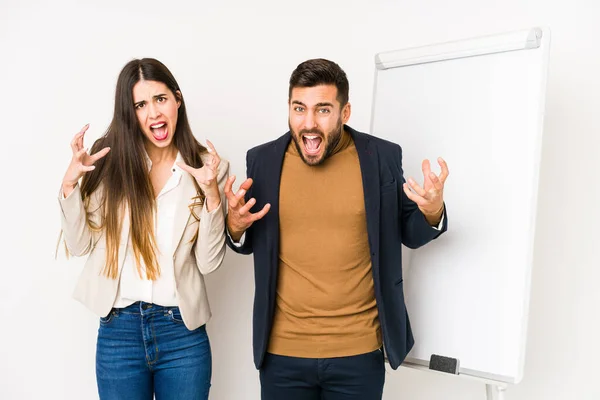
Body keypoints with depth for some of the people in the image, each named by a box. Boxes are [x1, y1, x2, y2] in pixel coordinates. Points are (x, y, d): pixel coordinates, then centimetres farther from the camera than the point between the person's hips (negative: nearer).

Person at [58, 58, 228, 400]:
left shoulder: (207, 167, -2)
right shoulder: (110, 161, -1)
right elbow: (80, 245, 1)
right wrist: (70, 184, -12)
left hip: (183, 333, 0)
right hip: (118, 330, 1)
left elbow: (209, 263, -5)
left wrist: (212, 195, -17)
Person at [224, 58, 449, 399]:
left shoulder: (383, 157, -6)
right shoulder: (263, 160, -2)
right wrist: (236, 226, -12)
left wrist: (433, 212, -15)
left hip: (359, 351, -1)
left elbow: (408, 234, 6)